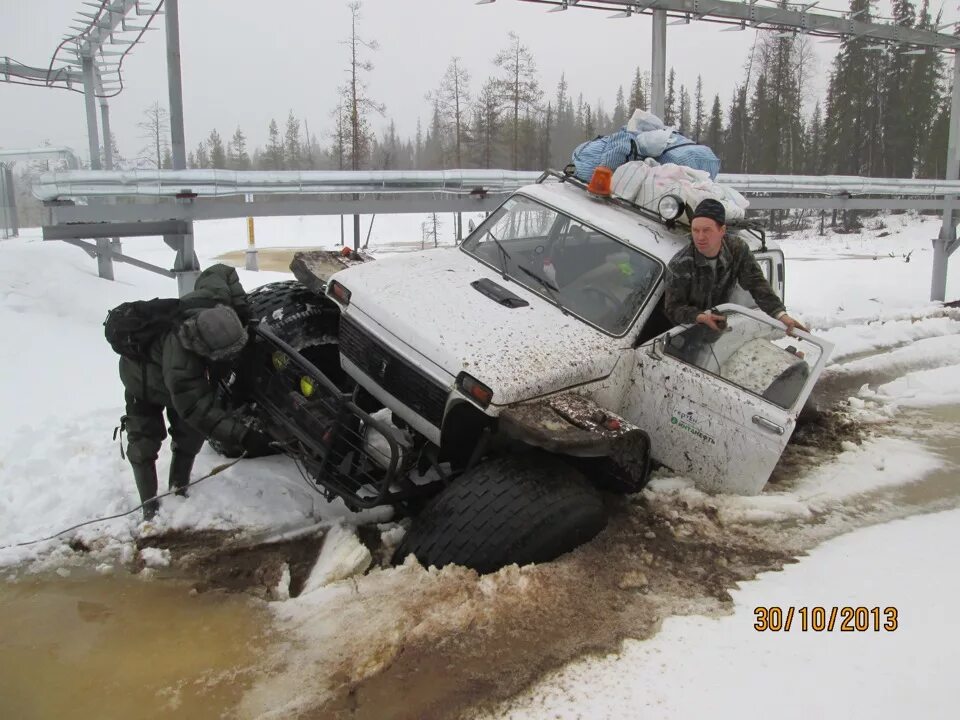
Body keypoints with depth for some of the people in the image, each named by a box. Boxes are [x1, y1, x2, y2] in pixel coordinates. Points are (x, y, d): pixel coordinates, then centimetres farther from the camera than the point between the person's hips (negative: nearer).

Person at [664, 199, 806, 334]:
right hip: (687, 328, -3)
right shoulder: (679, 265, -28)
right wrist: (700, 317, -44)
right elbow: (673, 308, -25)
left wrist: (781, 314, -30)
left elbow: (757, 283, -16)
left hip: (720, 322, 4)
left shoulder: (738, 249, -15)